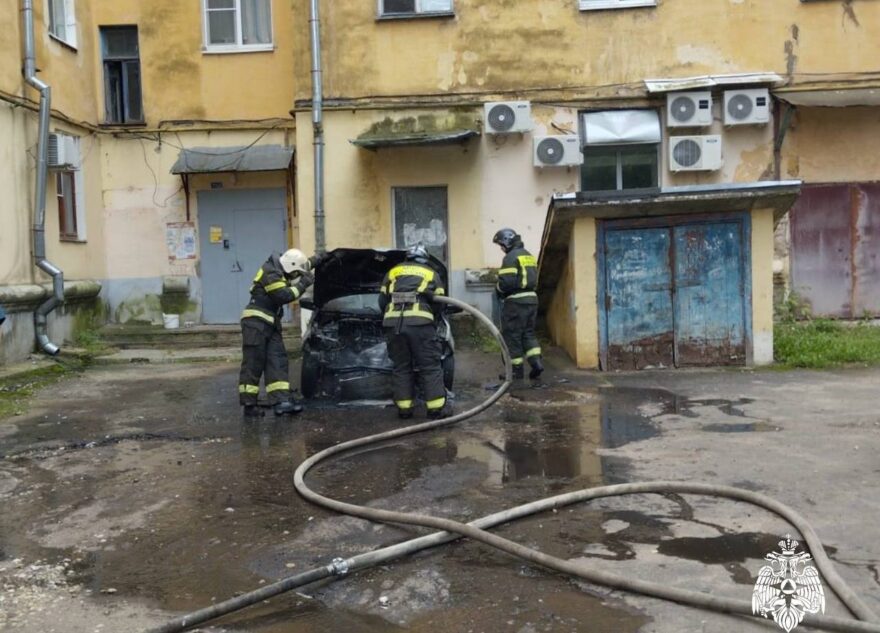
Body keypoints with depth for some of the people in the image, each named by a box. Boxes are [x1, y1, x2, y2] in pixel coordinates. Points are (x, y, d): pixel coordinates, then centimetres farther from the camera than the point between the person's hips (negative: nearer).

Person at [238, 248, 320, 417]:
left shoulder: (279, 271, 16)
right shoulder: (270, 273, -14)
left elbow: (297, 265, 35)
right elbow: (284, 296, -21)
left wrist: (315, 261, 29)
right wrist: (303, 284, -12)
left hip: (270, 323, 10)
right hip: (256, 321, -10)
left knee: (277, 361, -1)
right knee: (253, 363, -8)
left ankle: (281, 401, -6)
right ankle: (249, 404, -4)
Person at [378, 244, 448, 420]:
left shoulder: (393, 272, 26)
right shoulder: (431, 273, 23)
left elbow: (382, 301, 21)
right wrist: (433, 321, 33)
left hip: (393, 323, 2)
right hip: (420, 322, -2)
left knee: (401, 367, 11)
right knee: (430, 366, 3)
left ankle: (404, 408, 11)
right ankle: (436, 409, 1)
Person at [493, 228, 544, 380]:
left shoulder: (511, 257, -11)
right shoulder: (529, 255, 17)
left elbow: (507, 281, -20)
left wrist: (499, 291, -1)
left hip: (516, 301, -8)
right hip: (531, 298, 8)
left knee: (512, 335, 1)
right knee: (528, 333, 16)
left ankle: (516, 369, 4)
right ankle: (536, 362, 1)